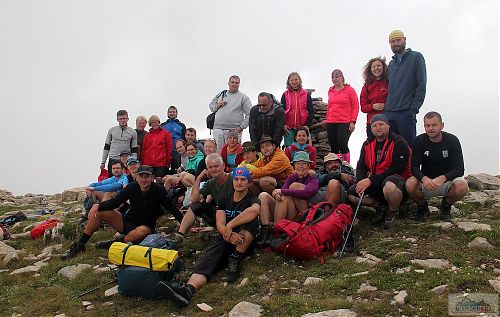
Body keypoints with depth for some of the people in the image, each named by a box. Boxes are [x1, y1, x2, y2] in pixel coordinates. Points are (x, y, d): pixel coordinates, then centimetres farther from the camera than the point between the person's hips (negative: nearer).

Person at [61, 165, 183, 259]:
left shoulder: (158, 191, -15)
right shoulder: (132, 188, -6)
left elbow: (171, 208, -14)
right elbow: (115, 202, -8)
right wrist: (98, 206, -26)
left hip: (145, 226, -4)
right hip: (127, 222, 4)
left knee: (143, 231, -41)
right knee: (99, 212, -12)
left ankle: (113, 244, -20)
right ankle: (79, 246, -5)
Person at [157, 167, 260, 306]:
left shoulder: (252, 200, -1)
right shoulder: (224, 199, 13)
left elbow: (255, 210, -30)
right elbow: (220, 224, -1)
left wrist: (230, 226, -29)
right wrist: (228, 235, -24)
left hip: (244, 243, -3)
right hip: (225, 239, 3)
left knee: (251, 221, -32)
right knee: (209, 258, -28)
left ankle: (235, 260, -24)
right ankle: (187, 290, -54)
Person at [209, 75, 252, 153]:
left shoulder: (243, 97, 5)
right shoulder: (221, 94, 17)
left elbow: (249, 114, -2)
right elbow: (211, 106, 23)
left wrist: (241, 127, -11)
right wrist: (217, 106, 1)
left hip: (233, 130, -3)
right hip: (218, 129, 3)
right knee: (218, 151, 6)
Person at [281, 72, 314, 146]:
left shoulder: (306, 94, 7)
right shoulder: (285, 95, 7)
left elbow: (311, 111, 6)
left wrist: (307, 125, -5)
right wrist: (283, 124, -6)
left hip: (302, 128, 0)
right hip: (289, 128, 0)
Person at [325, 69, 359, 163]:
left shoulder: (349, 89, 0)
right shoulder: (330, 91, 14)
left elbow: (356, 106, -2)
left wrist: (353, 121, -10)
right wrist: (327, 119, 19)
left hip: (345, 123, -5)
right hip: (331, 123, 5)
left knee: (342, 145, -14)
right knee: (333, 147, 4)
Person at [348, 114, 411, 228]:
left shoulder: (399, 143, -10)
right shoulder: (367, 145, 11)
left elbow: (396, 169, -19)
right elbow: (361, 167, 7)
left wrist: (371, 180, -25)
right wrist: (362, 182, -17)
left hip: (399, 181, -6)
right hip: (375, 185, 6)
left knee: (389, 185, -42)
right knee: (351, 194, -12)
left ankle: (393, 213, -10)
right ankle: (381, 207, 5)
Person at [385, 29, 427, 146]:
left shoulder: (416, 57, 2)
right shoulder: (391, 64, 21)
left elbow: (421, 85, -5)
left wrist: (414, 108, -13)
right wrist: (385, 108, 9)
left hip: (406, 113, -6)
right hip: (388, 113, 6)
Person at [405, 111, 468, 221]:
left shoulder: (452, 140, -11)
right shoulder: (420, 141, -8)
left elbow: (459, 169, -16)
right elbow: (414, 167, -13)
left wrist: (442, 178, -36)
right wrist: (424, 179, -37)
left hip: (447, 180, 0)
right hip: (426, 181, 0)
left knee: (462, 187, -33)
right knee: (410, 184, -32)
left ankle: (446, 205, 2)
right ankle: (422, 207, 1)